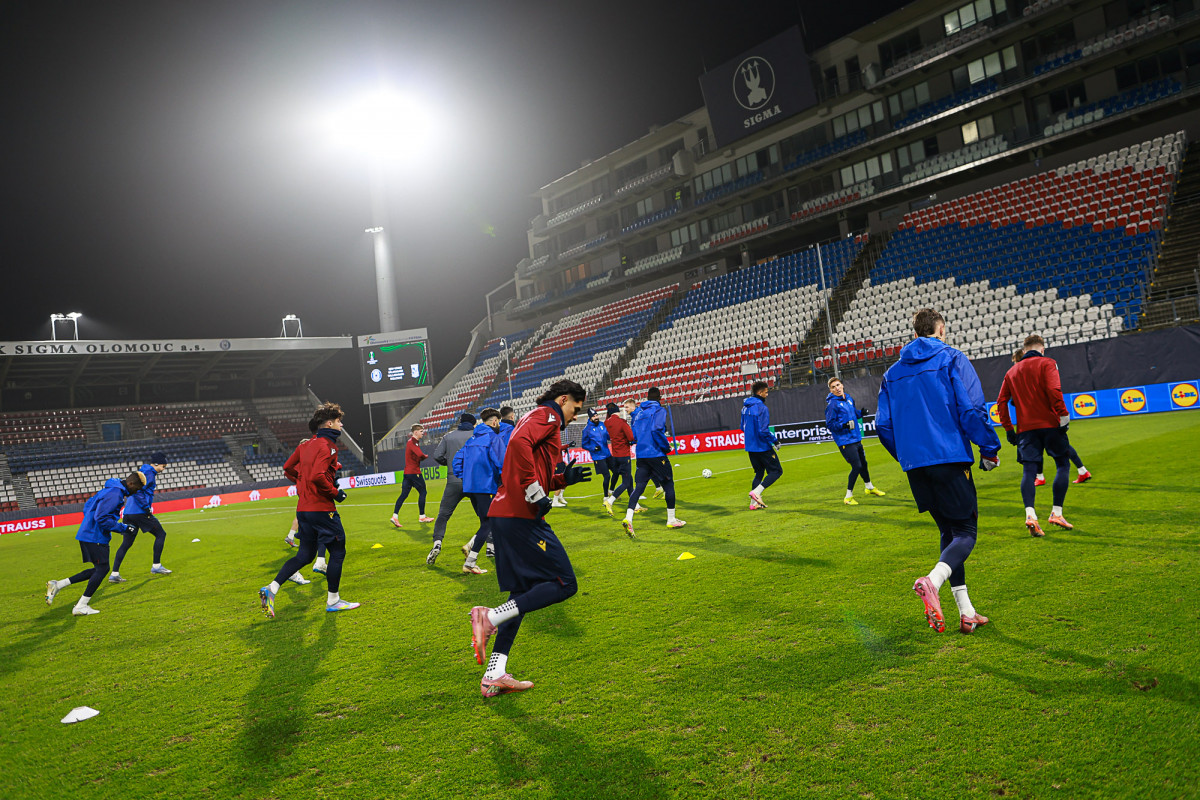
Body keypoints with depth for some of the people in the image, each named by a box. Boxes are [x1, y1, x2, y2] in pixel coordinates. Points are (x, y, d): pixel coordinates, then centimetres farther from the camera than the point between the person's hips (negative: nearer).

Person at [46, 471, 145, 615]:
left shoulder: (109, 490, 14)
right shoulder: (115, 494, -19)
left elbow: (88, 505, 24)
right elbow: (101, 518, -24)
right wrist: (123, 527, -16)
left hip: (87, 534, 11)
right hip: (95, 537, -11)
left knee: (99, 569, 15)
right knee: (102, 569, -5)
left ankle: (57, 585, 16)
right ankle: (81, 606, 0)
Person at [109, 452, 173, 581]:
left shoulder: (143, 471, 20)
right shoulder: (149, 473, -9)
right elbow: (137, 490, -21)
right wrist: (147, 508, -18)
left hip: (129, 512, 9)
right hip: (140, 512, -9)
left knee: (126, 543, 10)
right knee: (160, 534, 5)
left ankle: (114, 574, 7)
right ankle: (156, 566, 6)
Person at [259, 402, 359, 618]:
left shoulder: (307, 444, 13)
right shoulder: (326, 446, -14)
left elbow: (288, 468, 20)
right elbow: (317, 476, -26)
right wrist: (335, 493, -14)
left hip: (304, 508, 9)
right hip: (322, 509, -9)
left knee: (305, 555, 17)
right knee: (337, 552, 4)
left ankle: (271, 588, 7)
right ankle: (333, 600, 12)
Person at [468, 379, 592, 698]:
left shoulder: (536, 419, 28)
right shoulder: (546, 415, -2)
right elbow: (519, 443, -24)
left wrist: (564, 477, 14)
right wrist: (536, 492, -22)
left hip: (506, 514, 10)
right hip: (521, 516, -10)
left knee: (523, 593, 14)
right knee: (564, 584, -7)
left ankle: (494, 675, 13)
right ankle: (490, 617, -16)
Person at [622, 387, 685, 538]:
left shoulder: (639, 412, 15)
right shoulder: (659, 410, -5)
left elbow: (634, 434, 15)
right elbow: (657, 429, -20)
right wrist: (666, 446, -9)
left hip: (641, 455, 6)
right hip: (656, 454, -6)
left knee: (639, 487, 2)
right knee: (668, 484, 9)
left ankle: (628, 518, -15)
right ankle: (671, 520, 15)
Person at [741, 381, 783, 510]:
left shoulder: (745, 407, 9)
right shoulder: (761, 408, -18)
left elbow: (743, 427, 17)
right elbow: (763, 430, -23)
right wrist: (775, 441, -12)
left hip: (750, 447, 8)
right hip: (762, 447, -8)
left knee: (759, 472, 18)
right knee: (776, 471, 3)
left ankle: (754, 503, 13)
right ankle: (756, 492, -12)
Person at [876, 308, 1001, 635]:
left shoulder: (892, 372, 13)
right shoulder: (952, 360, -1)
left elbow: (883, 425, 11)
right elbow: (972, 410, -11)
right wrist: (989, 449, 1)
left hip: (915, 466, 5)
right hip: (950, 458, -5)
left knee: (949, 531, 15)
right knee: (966, 531, 0)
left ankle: (966, 612, 15)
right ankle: (932, 580, -28)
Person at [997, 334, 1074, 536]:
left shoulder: (1012, 371, 16)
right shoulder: (1047, 363, 2)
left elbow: (1001, 401, 13)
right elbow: (1054, 391, -15)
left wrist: (1008, 428, 16)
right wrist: (1063, 416, -12)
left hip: (1025, 428, 4)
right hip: (1049, 423, -3)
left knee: (1029, 470, -2)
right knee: (1062, 464, 11)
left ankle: (1030, 514, -21)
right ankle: (1056, 513, 9)